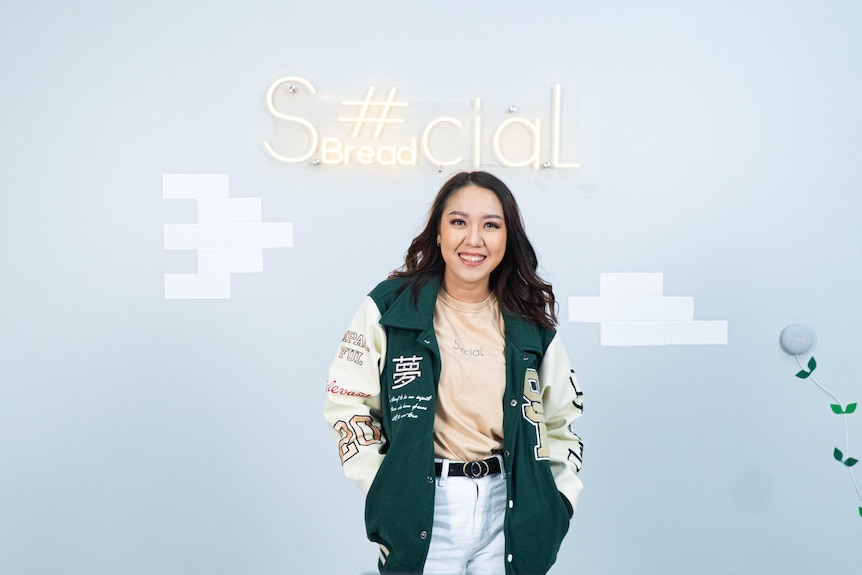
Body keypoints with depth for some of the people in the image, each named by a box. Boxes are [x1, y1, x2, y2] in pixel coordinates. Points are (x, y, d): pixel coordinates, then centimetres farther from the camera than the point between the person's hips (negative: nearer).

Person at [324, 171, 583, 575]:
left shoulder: (529, 323, 4)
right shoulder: (391, 307, -5)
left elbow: (562, 418, 14)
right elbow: (347, 404, -2)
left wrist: (558, 500, 5)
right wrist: (385, 492, -8)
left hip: (508, 510, 3)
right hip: (420, 514, -2)